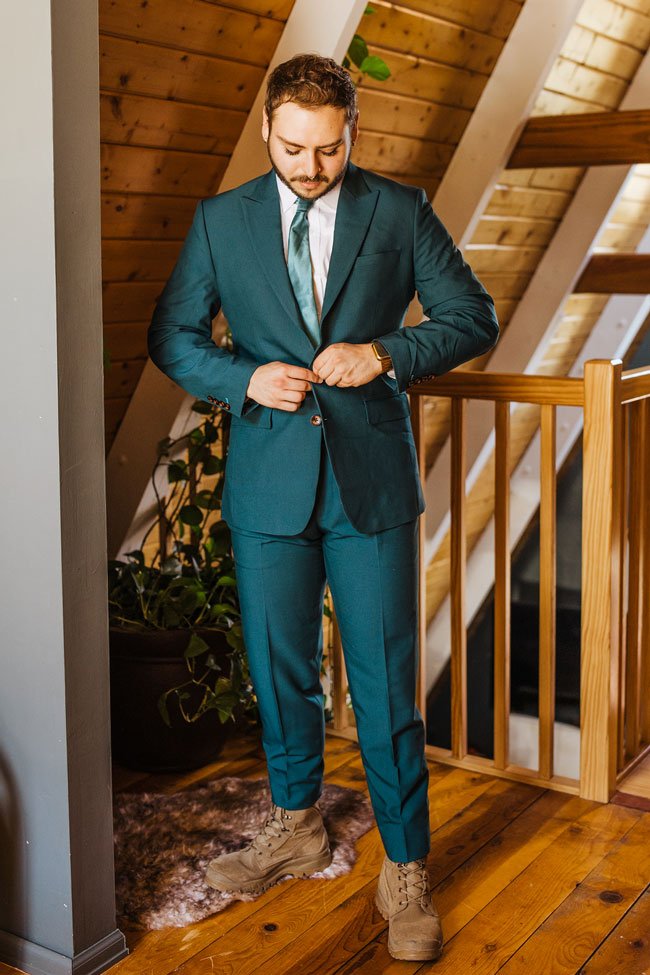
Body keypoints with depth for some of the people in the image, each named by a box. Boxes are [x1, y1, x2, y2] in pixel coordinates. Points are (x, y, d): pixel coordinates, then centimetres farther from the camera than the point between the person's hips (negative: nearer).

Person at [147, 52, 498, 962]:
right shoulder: (221, 221, 5)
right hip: (268, 482, 2)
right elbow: (172, 335, 8)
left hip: (372, 481, -2)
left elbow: (474, 317, 3)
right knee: (280, 671, 14)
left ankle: (405, 869, 18)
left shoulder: (401, 211, 2)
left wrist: (389, 355, -14)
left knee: (385, 684, 1)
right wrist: (246, 380, -11)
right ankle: (296, 824, 39)